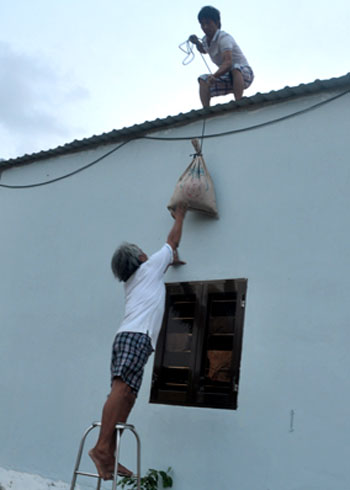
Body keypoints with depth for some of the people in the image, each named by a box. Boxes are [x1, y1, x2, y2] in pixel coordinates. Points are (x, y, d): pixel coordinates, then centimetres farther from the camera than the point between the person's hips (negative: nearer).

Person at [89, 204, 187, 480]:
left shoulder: (132, 280, 32)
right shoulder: (149, 267, 13)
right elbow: (173, 242, 23)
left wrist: (171, 260, 63)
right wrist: (180, 216, 36)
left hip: (126, 337, 8)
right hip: (137, 336, -8)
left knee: (126, 396, -1)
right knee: (122, 389, -20)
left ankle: (109, 457, -7)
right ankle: (102, 447, -32)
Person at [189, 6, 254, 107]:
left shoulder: (224, 38, -20)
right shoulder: (206, 40, 4)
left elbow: (228, 62, -37)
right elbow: (203, 50, 31)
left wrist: (214, 76, -53)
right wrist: (197, 43, 9)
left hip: (244, 73, -7)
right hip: (228, 78, 7)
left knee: (235, 68, -39)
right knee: (203, 79, -10)